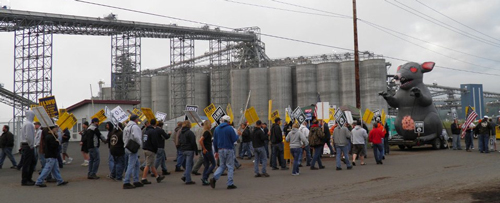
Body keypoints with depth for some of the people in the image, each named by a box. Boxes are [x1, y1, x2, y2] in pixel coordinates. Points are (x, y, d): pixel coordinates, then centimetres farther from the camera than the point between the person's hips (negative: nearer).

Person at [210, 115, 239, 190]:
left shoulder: (217, 129, 7)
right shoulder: (230, 128, -9)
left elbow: (215, 141, 10)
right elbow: (234, 139, -11)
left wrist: (216, 151, 17)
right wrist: (238, 135, 11)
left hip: (220, 150, 5)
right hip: (229, 150, -5)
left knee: (222, 165, 15)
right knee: (230, 167, 3)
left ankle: (214, 178, -6)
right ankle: (230, 184, 5)